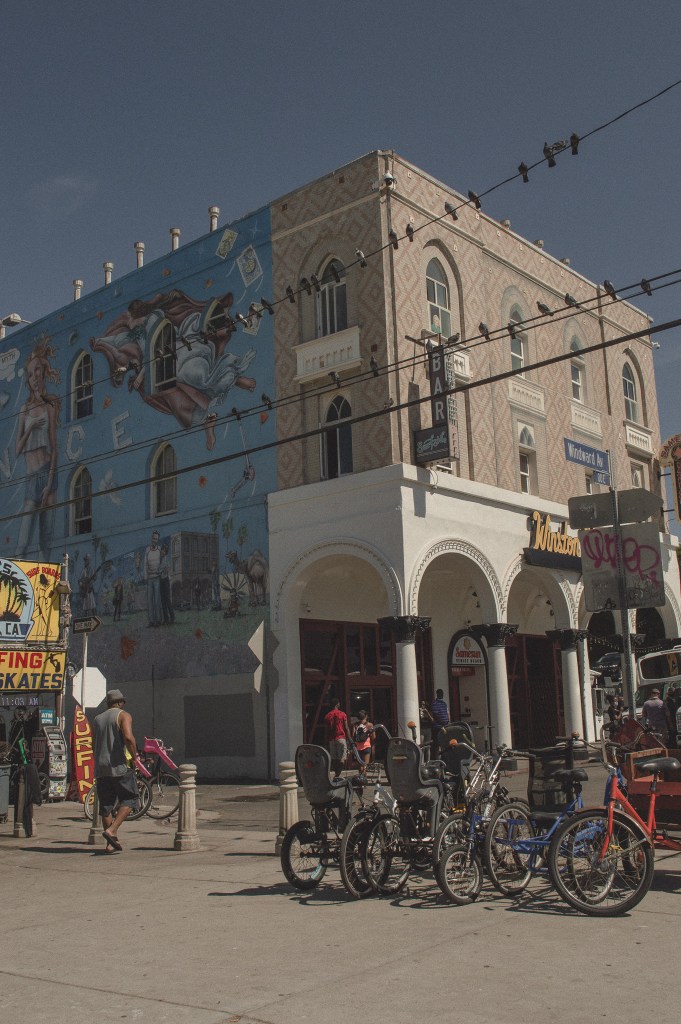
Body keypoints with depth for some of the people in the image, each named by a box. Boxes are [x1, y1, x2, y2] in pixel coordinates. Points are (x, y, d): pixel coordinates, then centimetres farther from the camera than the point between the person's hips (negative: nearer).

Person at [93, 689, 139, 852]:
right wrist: (134, 757, -10)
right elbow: (128, 737, -20)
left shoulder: (98, 719, 15)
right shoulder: (123, 715, -2)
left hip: (100, 767, 6)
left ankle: (111, 843, 9)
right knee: (130, 799, 5)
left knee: (106, 804, 9)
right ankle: (112, 830, -12)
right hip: (120, 765, -5)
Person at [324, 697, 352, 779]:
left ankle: (336, 774, 8)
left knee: (334, 758, 9)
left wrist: (327, 741, 14)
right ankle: (337, 775, -23)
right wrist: (349, 739, 2)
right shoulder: (342, 714, 1)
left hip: (331, 739, 4)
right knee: (342, 758, -7)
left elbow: (327, 730, 10)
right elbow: (346, 728, -2)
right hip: (341, 738, -4)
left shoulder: (327, 716, 10)